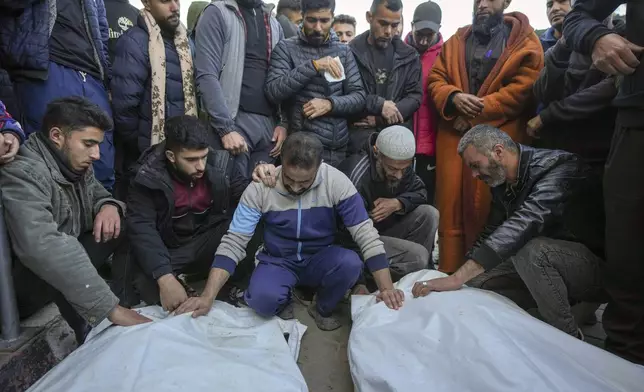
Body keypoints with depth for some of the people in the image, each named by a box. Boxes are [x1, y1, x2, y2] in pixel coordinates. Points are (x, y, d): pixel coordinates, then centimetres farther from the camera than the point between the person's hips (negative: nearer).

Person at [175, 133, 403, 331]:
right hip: (278, 261, 0)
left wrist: (387, 288, -22)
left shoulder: (336, 183, -20)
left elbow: (366, 234, -18)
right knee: (263, 299, -32)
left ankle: (324, 309, 1)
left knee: (351, 264, -32)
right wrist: (208, 297, -23)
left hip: (320, 260, 1)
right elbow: (233, 243, -17)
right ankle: (284, 302, 7)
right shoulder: (260, 188, -19)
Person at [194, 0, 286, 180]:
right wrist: (226, 128, -17)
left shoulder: (274, 23, 17)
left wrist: (283, 122, 5)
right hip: (234, 120, -5)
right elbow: (207, 76, -10)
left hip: (269, 122, 5)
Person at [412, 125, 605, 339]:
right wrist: (462, 276, 0)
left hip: (594, 263, -7)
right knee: (477, 283, -3)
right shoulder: (501, 182, 0)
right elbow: (492, 234, 10)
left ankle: (569, 339, -13)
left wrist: (457, 278, -43)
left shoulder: (558, 167, -25)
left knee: (533, 250, -34)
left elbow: (522, 227, -39)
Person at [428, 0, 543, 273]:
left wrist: (475, 114, -12)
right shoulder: (456, 42, 19)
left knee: (488, 211, -2)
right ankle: (450, 276, 12)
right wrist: (453, 97, -11)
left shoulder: (525, 42, 5)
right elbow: (435, 79, 11)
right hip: (454, 136, 4)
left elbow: (522, 89, -7)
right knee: (451, 208, 2)